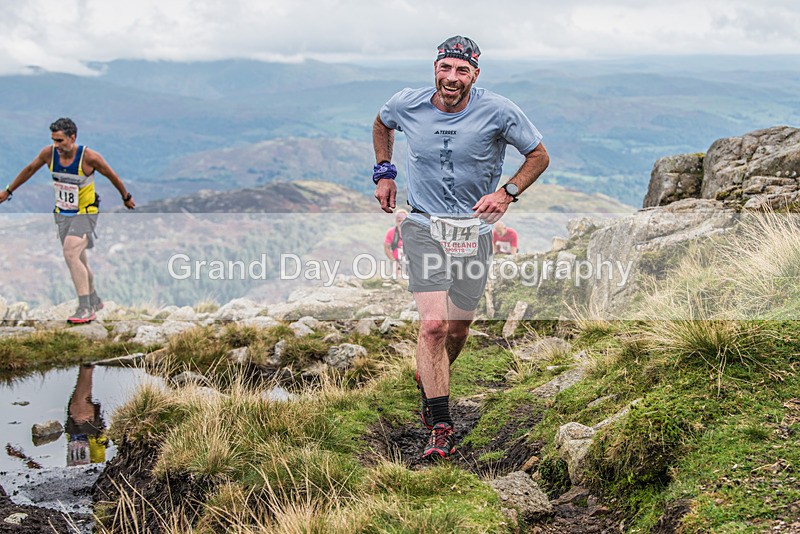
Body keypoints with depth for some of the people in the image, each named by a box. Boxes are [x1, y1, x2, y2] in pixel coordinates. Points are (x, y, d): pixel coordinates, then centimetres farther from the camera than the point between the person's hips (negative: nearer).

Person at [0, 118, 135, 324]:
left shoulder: (89, 157, -21)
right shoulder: (49, 153, -9)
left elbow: (111, 176, -4)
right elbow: (30, 169, 10)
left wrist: (126, 197, 10)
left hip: (85, 214, -5)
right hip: (63, 214, 6)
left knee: (71, 255, -23)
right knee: (78, 261, 14)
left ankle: (86, 309, -20)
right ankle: (94, 301, 35)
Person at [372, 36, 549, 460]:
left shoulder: (498, 111, -12)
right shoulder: (407, 104, -6)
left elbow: (539, 156, 0)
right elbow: (382, 124, 18)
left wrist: (506, 193, -14)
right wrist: (384, 173, 10)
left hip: (474, 230, 1)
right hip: (424, 225, -1)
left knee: (458, 329, 10)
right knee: (433, 324, -16)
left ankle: (428, 383, 43)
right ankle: (440, 428, -10)